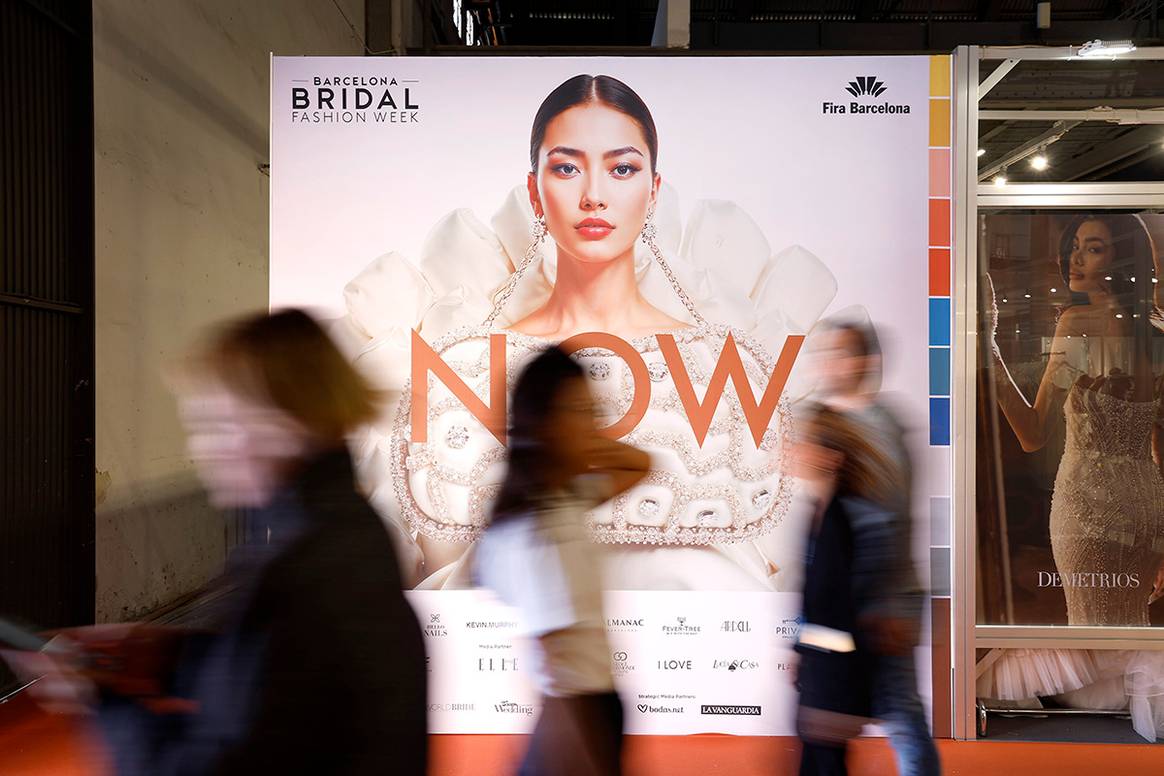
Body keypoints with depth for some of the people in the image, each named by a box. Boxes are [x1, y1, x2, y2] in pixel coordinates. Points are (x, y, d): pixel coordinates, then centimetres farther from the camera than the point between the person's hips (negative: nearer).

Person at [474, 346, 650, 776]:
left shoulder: (567, 496, 1)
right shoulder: (537, 531, -24)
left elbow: (640, 464, 16)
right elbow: (557, 671, -24)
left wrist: (588, 442, -2)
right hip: (578, 720, -9)